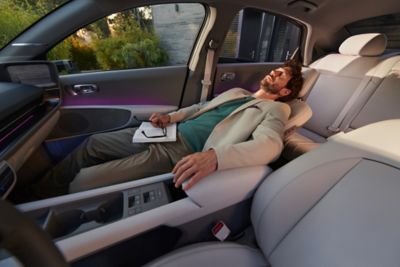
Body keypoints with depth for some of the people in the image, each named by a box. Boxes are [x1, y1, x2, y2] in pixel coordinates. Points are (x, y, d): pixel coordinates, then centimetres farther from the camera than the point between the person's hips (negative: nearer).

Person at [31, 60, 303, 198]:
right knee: (93, 143, 9)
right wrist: (170, 116, 7)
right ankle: (41, 193, 29)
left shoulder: (274, 109, 2)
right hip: (173, 133, 8)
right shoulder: (237, 92, 23)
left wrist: (214, 156, -40)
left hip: (184, 153, -7)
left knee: (81, 183, -10)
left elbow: (270, 145, -20)